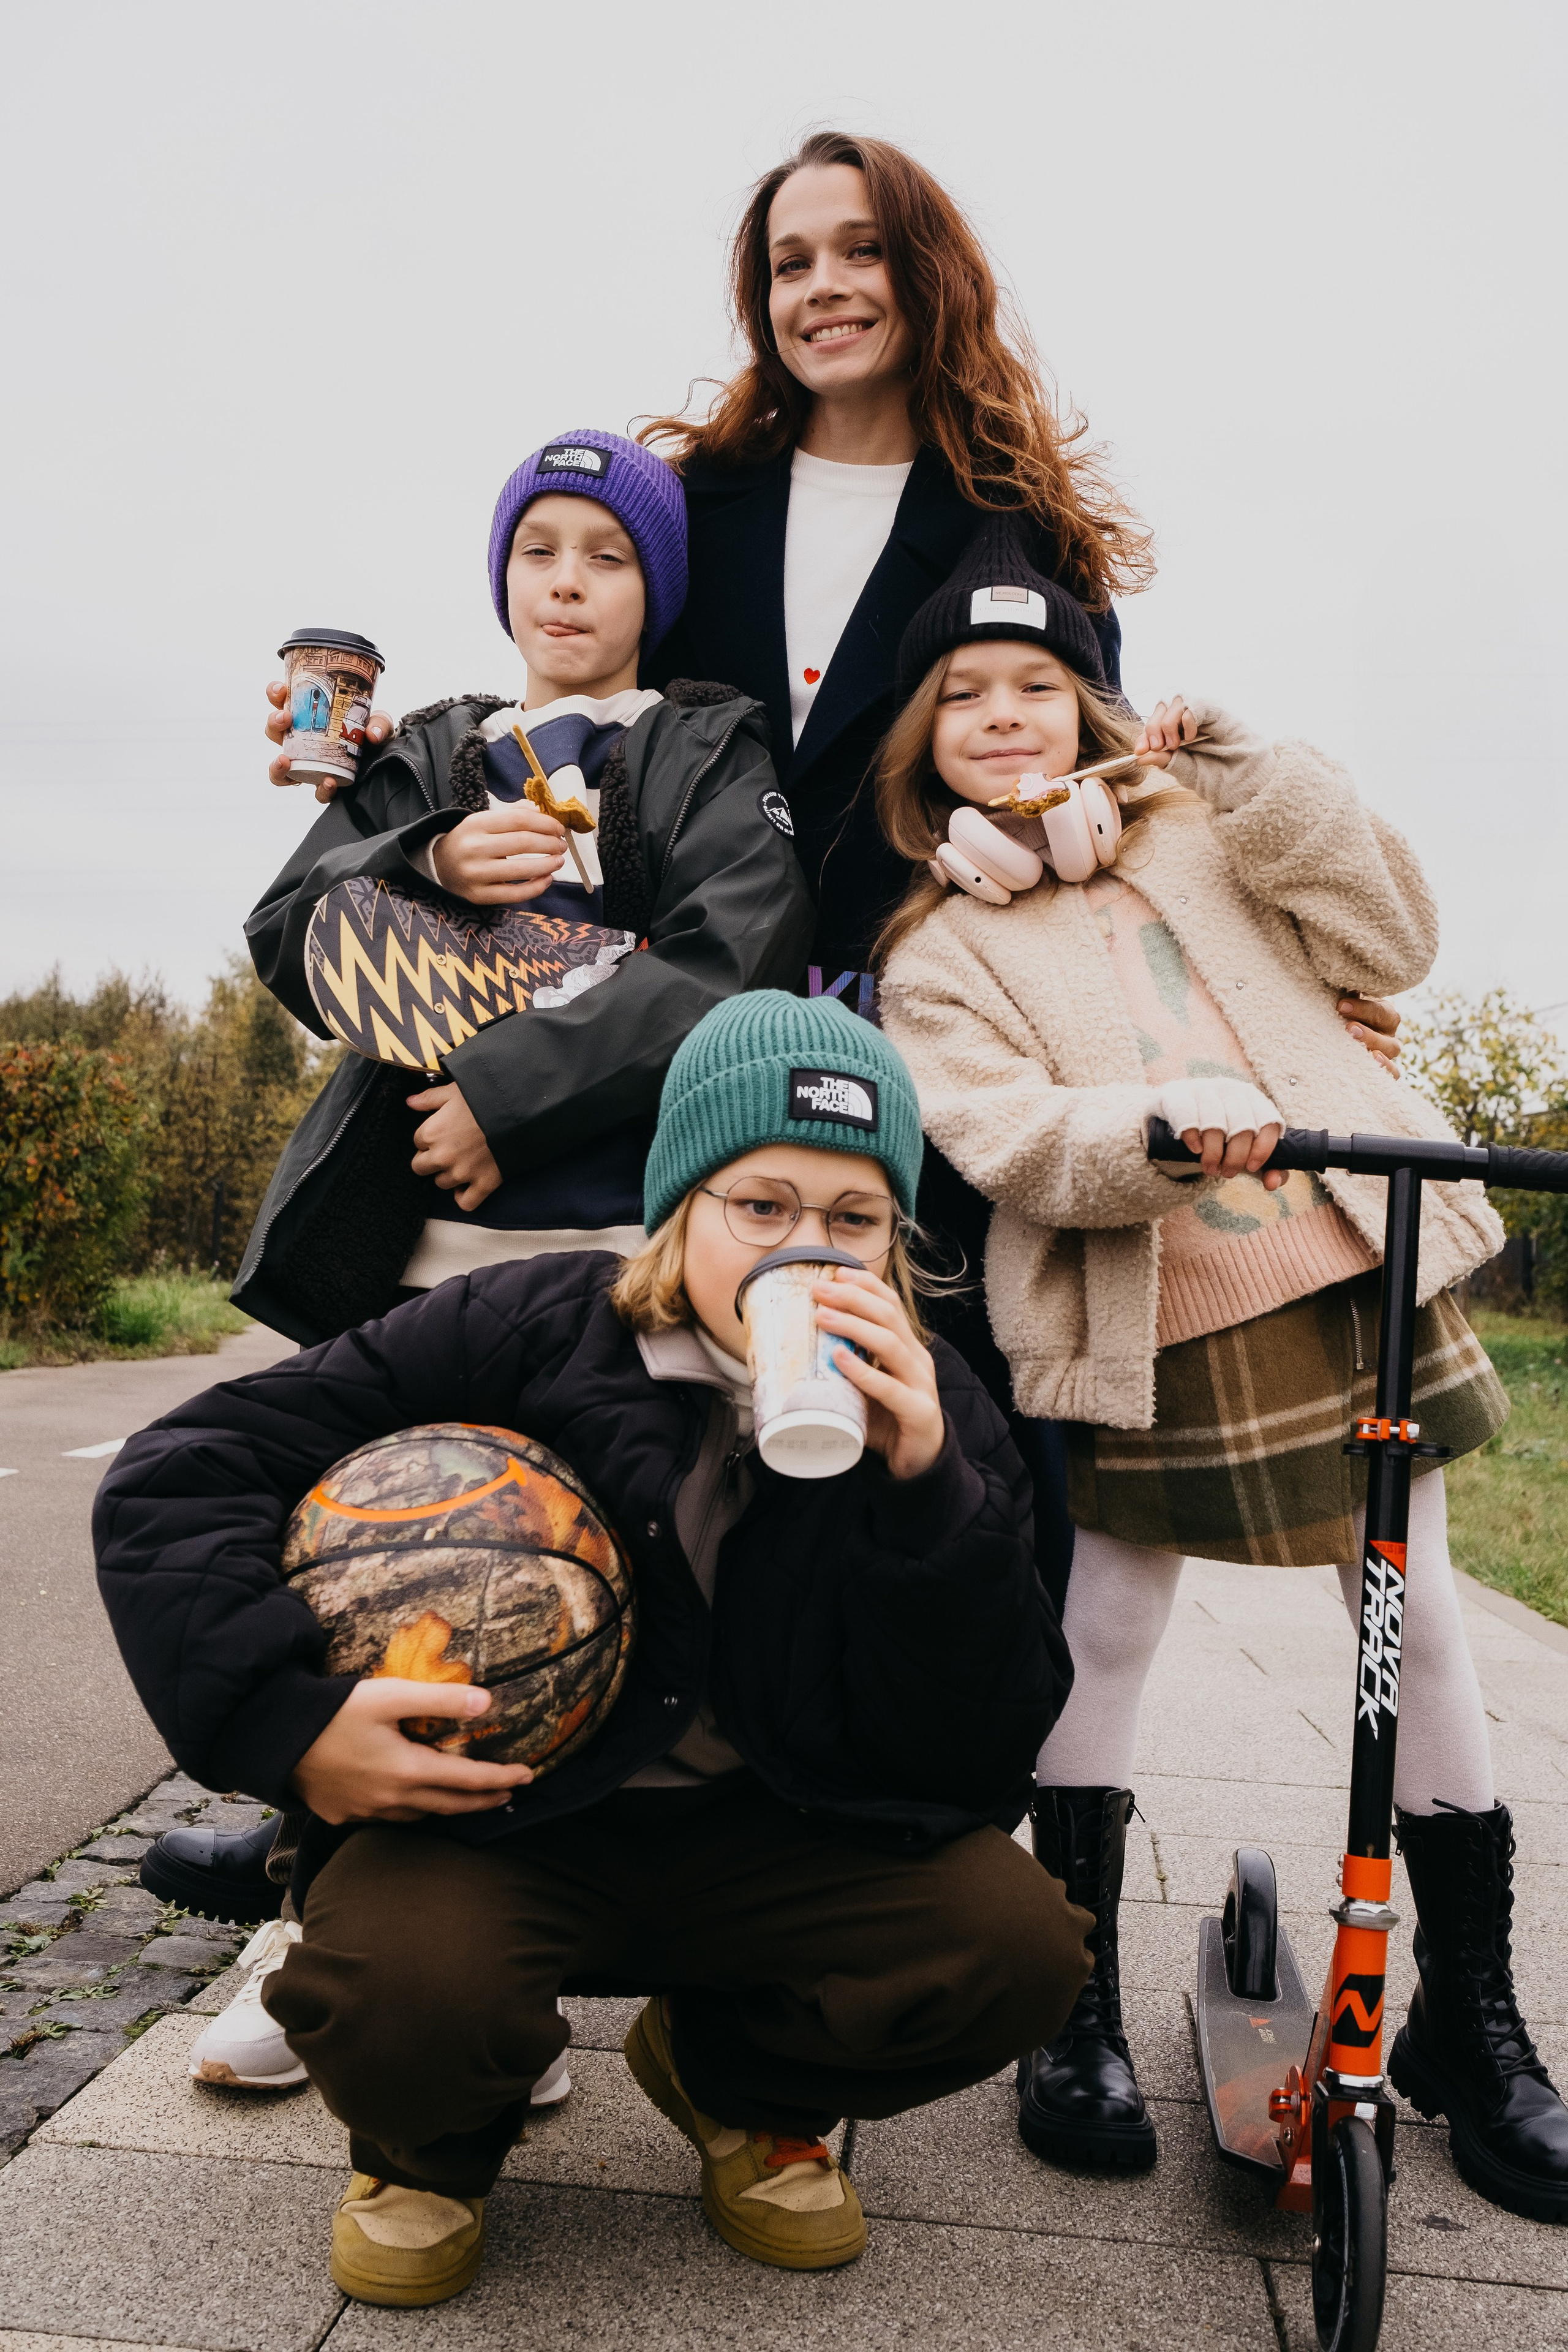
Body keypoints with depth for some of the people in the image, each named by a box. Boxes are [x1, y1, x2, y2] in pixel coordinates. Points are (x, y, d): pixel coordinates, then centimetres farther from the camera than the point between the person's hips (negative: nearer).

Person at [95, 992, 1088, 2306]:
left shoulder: (937, 1416, -6)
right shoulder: (529, 1333, -14)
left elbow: (985, 1756, -14)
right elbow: (177, 1476, -12)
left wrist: (926, 1483, -28)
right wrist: (285, 1716, -25)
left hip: (763, 1839, 3)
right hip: (494, 1815, -2)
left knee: (1023, 1946, -20)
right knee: (400, 1989, -33)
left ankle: (741, 2085, 14)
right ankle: (433, 2142, 10)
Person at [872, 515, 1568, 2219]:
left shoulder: (1195, 835, 13)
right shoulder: (936, 954, 4)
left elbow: (1390, 943, 4)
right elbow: (1004, 1138, -12)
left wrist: (1255, 772, -1)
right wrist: (1162, 1126, -30)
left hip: (1355, 1279, 3)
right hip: (1146, 1336, -2)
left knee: (1419, 1634, 8)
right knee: (1100, 1646, 4)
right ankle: (1081, 2009, 25)